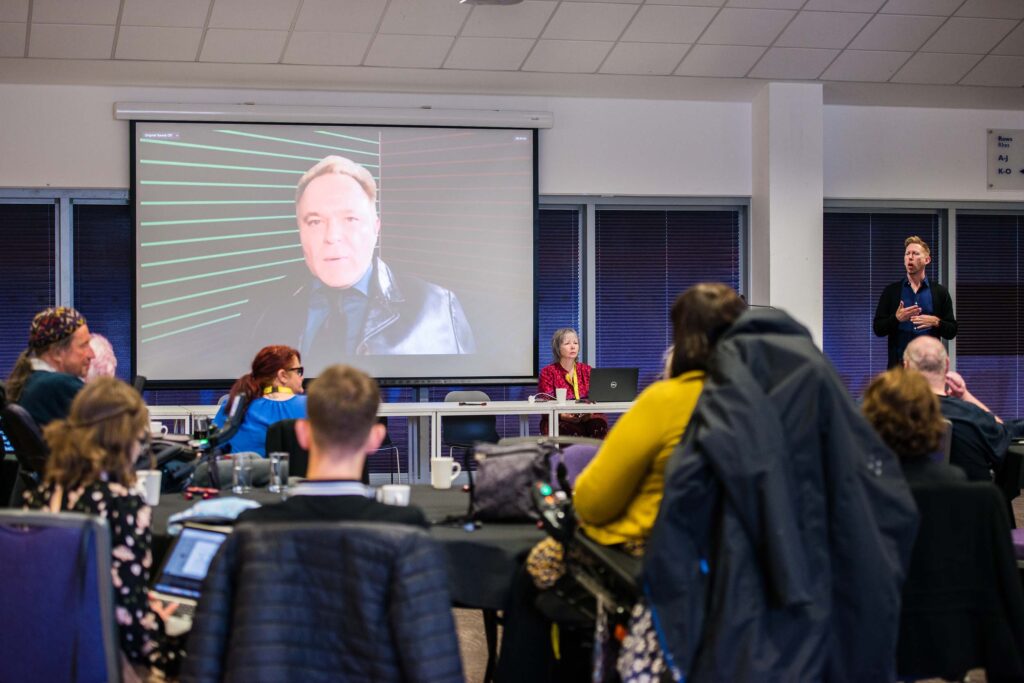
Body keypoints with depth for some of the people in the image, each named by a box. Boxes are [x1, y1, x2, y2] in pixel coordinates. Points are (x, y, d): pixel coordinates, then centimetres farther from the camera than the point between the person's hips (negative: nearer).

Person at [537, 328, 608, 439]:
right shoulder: (547, 372, 5)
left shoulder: (586, 370, 15)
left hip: (586, 418, 3)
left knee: (599, 423, -32)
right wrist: (562, 415, -25)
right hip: (561, 422, -3)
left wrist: (590, 412, -18)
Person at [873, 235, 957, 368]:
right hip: (899, 363, 0)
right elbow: (878, 329, 5)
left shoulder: (940, 292, 8)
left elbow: (951, 331, 8)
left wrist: (936, 322, -12)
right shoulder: (890, 291, 8)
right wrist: (897, 318, -13)